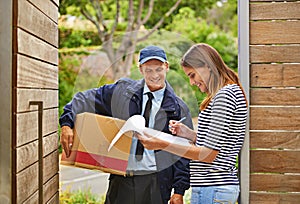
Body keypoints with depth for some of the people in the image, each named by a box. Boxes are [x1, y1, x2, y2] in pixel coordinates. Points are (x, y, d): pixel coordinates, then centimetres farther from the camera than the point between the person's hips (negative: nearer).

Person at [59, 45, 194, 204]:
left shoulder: (178, 108, 3)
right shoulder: (122, 91, 6)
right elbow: (85, 100, 10)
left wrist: (179, 191, -2)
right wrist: (67, 124, -7)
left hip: (155, 181, -1)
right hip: (121, 179, 1)